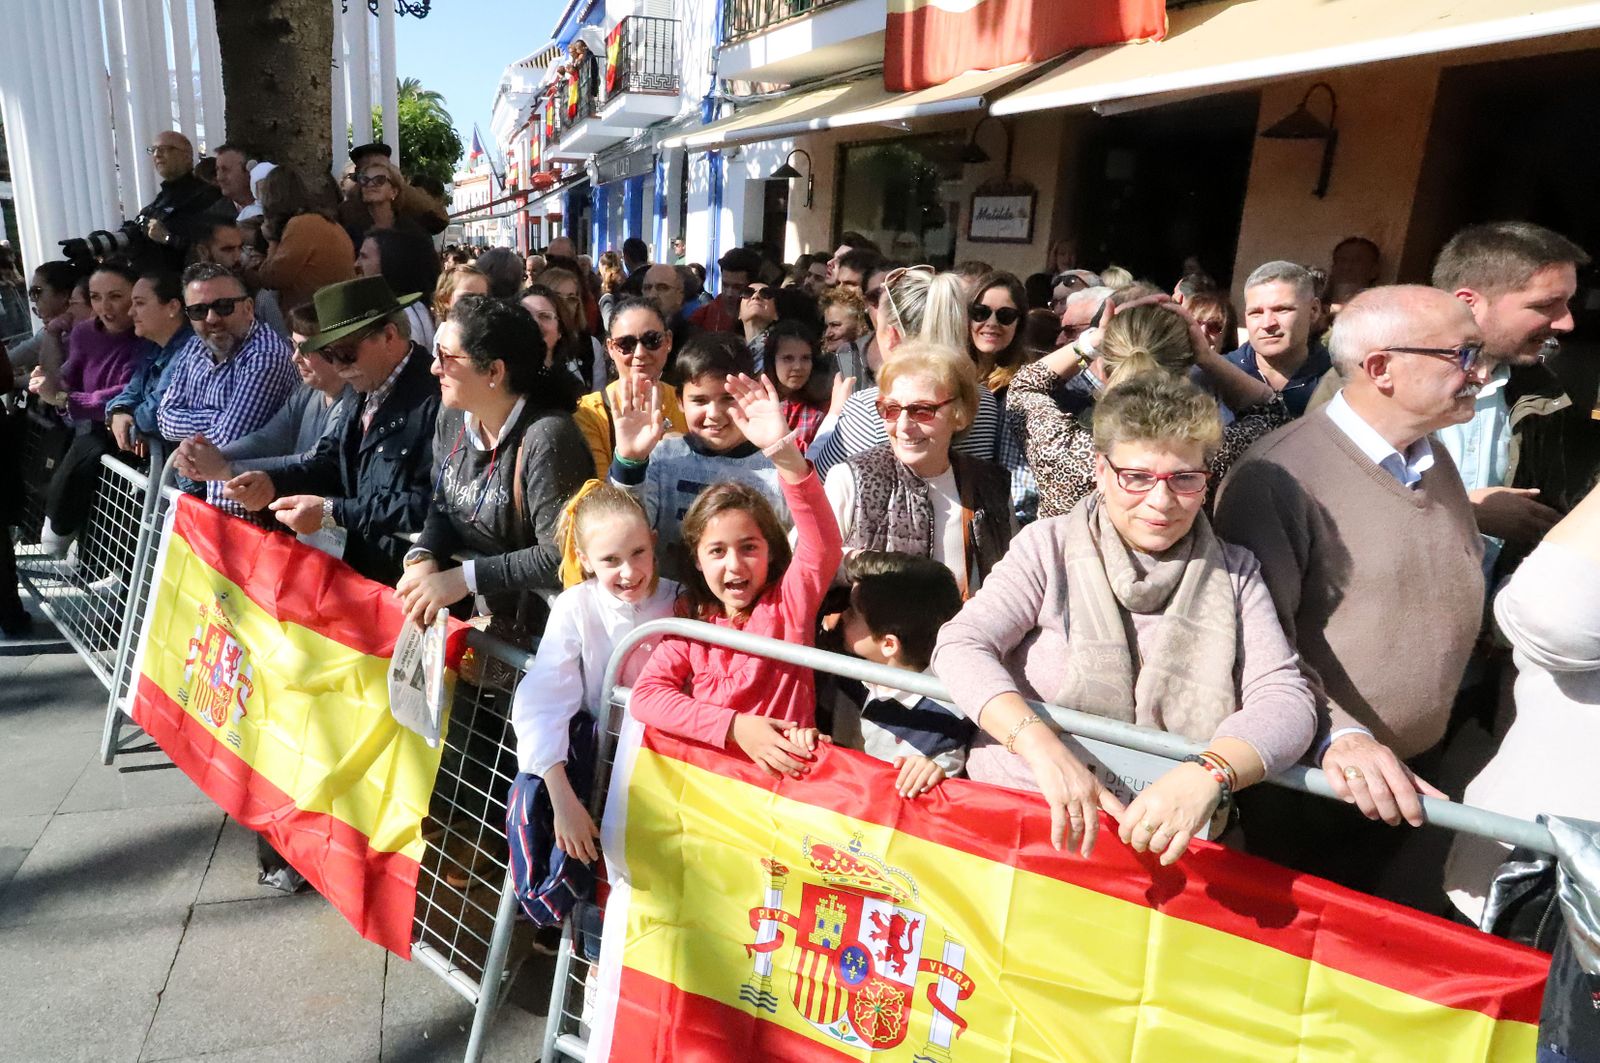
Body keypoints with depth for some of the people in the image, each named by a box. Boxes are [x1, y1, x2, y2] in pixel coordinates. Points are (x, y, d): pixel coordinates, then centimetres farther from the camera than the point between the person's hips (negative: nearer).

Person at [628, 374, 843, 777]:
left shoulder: (789, 601, -1)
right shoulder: (691, 623, 7)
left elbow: (824, 545, -19)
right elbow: (644, 696, -5)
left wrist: (782, 450, -30)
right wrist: (735, 726, -17)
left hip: (785, 772, -4)